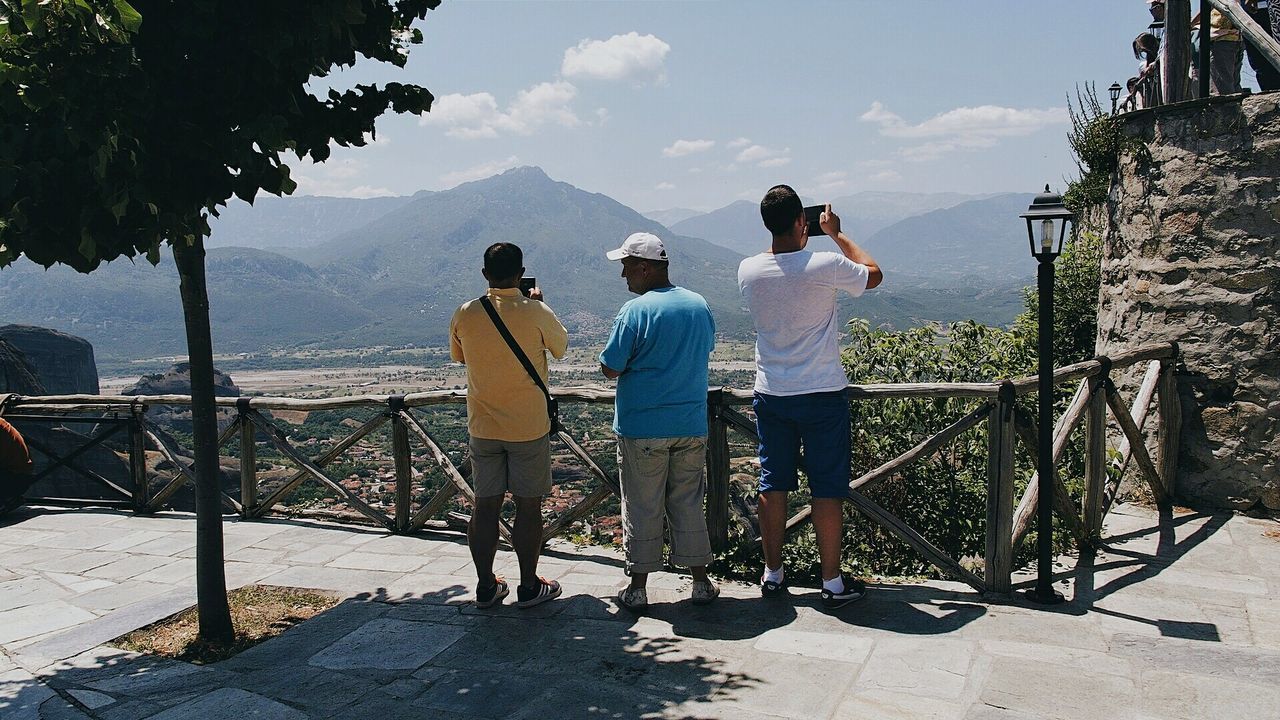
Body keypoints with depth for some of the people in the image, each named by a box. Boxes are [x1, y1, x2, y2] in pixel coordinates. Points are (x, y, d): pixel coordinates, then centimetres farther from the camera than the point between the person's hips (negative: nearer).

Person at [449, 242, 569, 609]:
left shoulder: (465, 314, -5)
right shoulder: (537, 313, -14)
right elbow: (561, 347, 5)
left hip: (482, 427, 3)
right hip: (529, 427, -3)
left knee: (485, 506, 10)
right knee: (528, 508, 7)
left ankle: (486, 586, 20)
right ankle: (529, 586, 17)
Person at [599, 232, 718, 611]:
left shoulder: (635, 310, -14)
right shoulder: (700, 305, 4)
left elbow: (610, 368, -13)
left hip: (642, 428, -5)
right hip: (692, 424, 5)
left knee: (641, 509, 6)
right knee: (689, 505, 15)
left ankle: (637, 588, 15)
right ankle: (701, 583, 21)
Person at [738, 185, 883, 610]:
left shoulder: (748, 271, -3)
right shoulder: (826, 267, -16)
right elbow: (874, 275, 5)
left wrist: (798, 241, 23)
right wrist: (836, 233, 11)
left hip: (771, 395, 4)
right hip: (822, 395, -4)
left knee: (773, 484, 12)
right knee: (828, 488, 4)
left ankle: (772, 574, 22)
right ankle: (833, 583, 11)